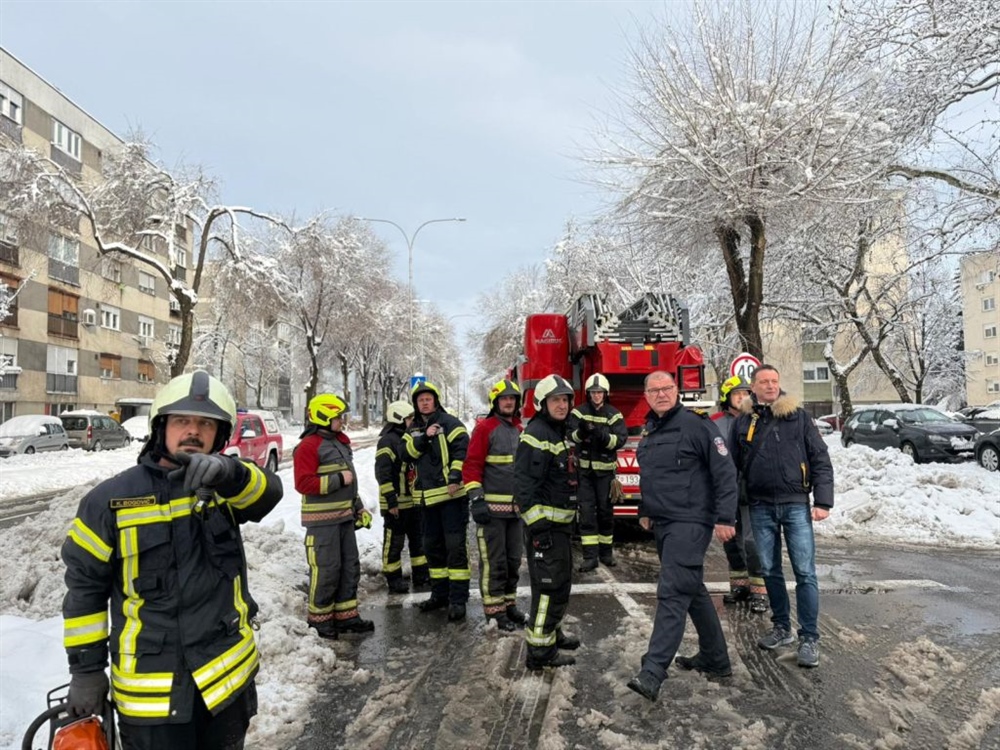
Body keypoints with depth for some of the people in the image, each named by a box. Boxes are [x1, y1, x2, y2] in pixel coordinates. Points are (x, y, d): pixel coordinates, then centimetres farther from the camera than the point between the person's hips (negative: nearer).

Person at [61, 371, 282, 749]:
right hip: (150, 686, -2)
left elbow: (269, 491, -24)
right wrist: (86, 666, 1)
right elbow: (85, 585, -1)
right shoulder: (113, 498, -7)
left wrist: (229, 472, -44)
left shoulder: (226, 488, -2)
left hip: (229, 674, 3)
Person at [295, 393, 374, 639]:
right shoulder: (308, 446, -13)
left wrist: (359, 507, 20)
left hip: (345, 517, 9)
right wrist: (338, 479, -21)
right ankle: (319, 619, 12)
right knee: (326, 570, -3)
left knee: (350, 567, 13)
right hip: (323, 520, -9)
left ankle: (346, 616, 24)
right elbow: (303, 483, -21)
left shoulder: (340, 441, 15)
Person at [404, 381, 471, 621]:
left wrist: (455, 477, -23)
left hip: (451, 494, -7)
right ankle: (440, 593, 28)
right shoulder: (414, 429, 15)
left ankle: (458, 599, 0)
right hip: (428, 496, 7)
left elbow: (462, 450, -14)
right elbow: (408, 451, 0)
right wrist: (424, 437, -15)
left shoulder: (450, 423, -5)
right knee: (433, 546, 15)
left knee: (455, 545, -7)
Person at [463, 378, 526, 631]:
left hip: (516, 507, 7)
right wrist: (476, 500, -19)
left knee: (514, 559, 15)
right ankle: (494, 611, 9)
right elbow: (472, 465, -12)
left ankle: (509, 604, 28)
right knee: (494, 561, -1)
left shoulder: (520, 430, 14)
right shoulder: (485, 428, -7)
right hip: (492, 507, -7)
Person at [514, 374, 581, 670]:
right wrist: (537, 526, -25)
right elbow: (524, 484, -23)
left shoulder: (560, 433, 15)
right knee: (548, 586, -6)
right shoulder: (536, 435, -18)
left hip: (560, 523, 10)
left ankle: (552, 632, 37)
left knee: (561, 583, 21)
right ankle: (540, 651, 3)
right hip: (544, 523, -10)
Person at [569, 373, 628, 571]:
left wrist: (603, 435, -27)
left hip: (605, 470, 0)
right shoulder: (578, 412, 2)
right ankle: (590, 556, 0)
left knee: (605, 511, 8)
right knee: (586, 512, -2)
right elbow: (570, 436, -8)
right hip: (584, 469, 0)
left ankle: (606, 551, 23)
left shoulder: (614, 414, 1)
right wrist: (581, 432, -30)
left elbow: (620, 439, -10)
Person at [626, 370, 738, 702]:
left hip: (690, 522, -9)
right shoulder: (648, 432, 13)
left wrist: (725, 518, -16)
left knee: (673, 593, -13)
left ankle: (652, 672, -13)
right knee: (693, 591, 17)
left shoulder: (695, 425, -11)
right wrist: (645, 511, 22)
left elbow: (725, 472, -13)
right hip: (663, 524, 9)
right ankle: (715, 659, 31)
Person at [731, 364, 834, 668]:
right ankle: (782, 628, 27)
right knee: (770, 571, 11)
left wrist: (823, 501, -8)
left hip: (795, 504, -2)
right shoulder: (743, 422, 6)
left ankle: (809, 638, 8)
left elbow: (820, 459, 0)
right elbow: (734, 466, 9)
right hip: (760, 507, 2)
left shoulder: (798, 416, 1)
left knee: (805, 572, -2)